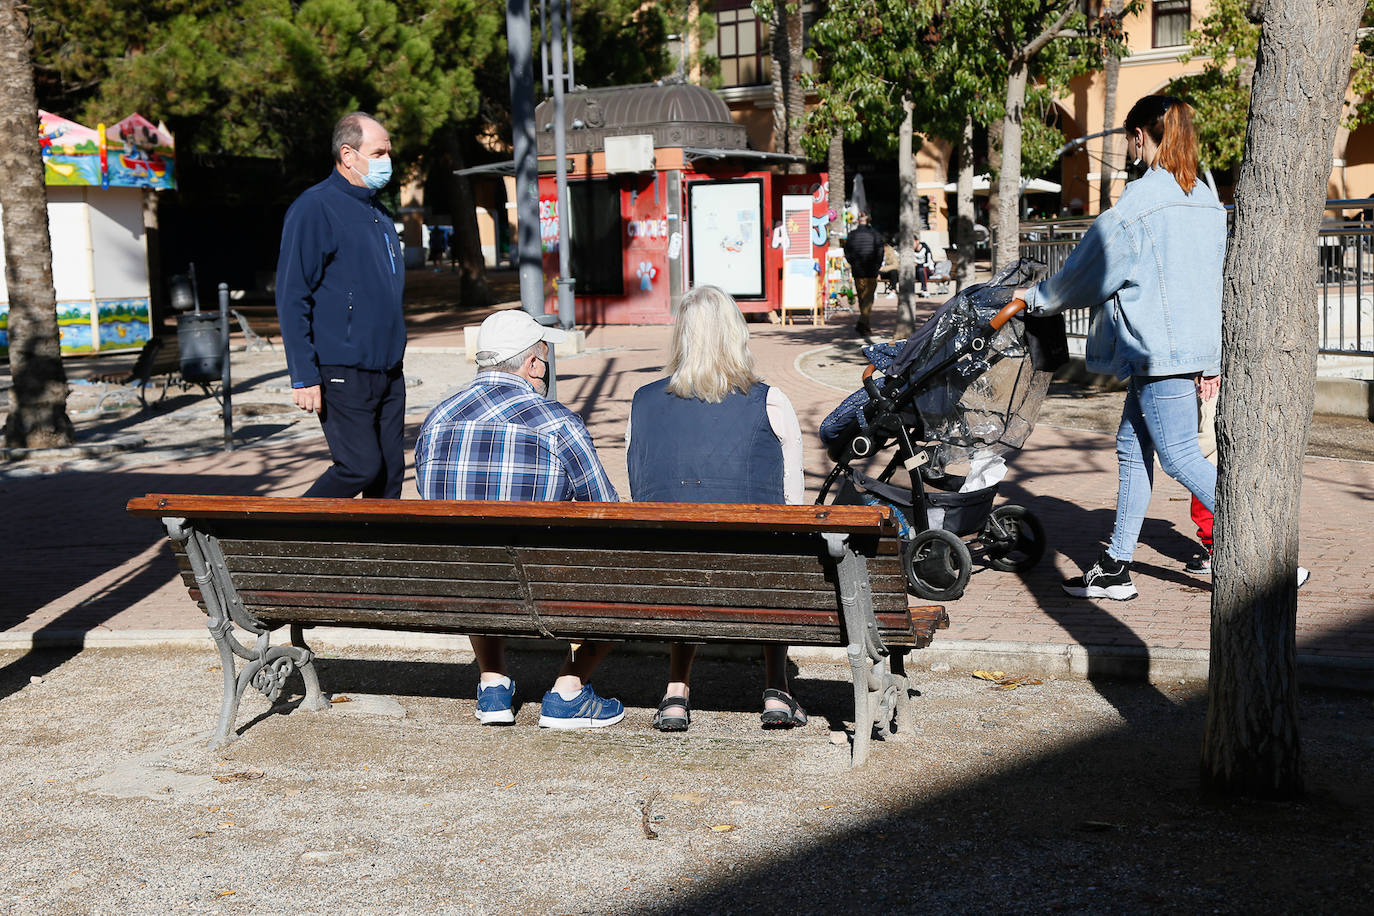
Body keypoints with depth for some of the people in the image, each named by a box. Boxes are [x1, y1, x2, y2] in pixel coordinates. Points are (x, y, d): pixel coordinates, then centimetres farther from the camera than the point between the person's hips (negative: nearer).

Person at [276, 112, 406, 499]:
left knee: (390, 470, 6)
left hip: (388, 373, 8)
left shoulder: (379, 212, 16)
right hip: (343, 375, -8)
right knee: (361, 466, -10)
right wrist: (303, 377, -17)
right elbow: (292, 299, -13)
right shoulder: (315, 209, -10)